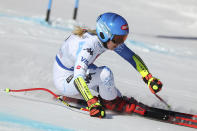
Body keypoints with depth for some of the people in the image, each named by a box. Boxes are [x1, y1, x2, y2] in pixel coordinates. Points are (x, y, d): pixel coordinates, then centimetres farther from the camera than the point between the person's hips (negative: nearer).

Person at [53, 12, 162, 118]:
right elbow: (78, 78, -46)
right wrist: (92, 103, -54)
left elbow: (131, 56, -4)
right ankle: (111, 102, -3)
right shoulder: (88, 45, -37)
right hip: (64, 81, -8)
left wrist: (149, 78, -13)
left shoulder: (109, 39, -14)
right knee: (105, 73, -24)